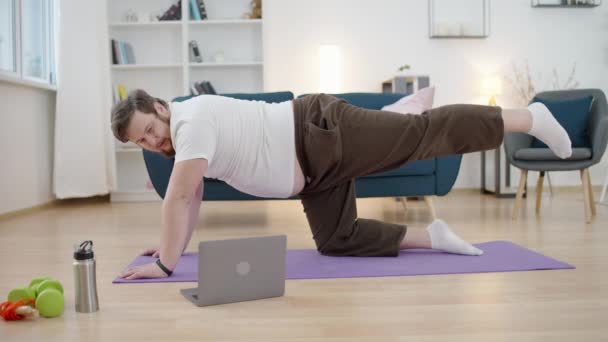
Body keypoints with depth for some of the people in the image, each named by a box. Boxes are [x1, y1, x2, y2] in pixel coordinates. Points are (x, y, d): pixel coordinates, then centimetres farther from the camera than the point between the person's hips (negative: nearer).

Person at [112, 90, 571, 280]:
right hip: (318, 169, 10)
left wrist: (165, 263, -20)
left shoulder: (192, 120, -19)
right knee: (338, 239, 8)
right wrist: (176, 245, 22)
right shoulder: (180, 132, 12)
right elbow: (193, 195, 23)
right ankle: (430, 237, 14)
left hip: (325, 134, -9)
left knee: (428, 133, -5)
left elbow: (179, 196, -26)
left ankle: (529, 117, 9)